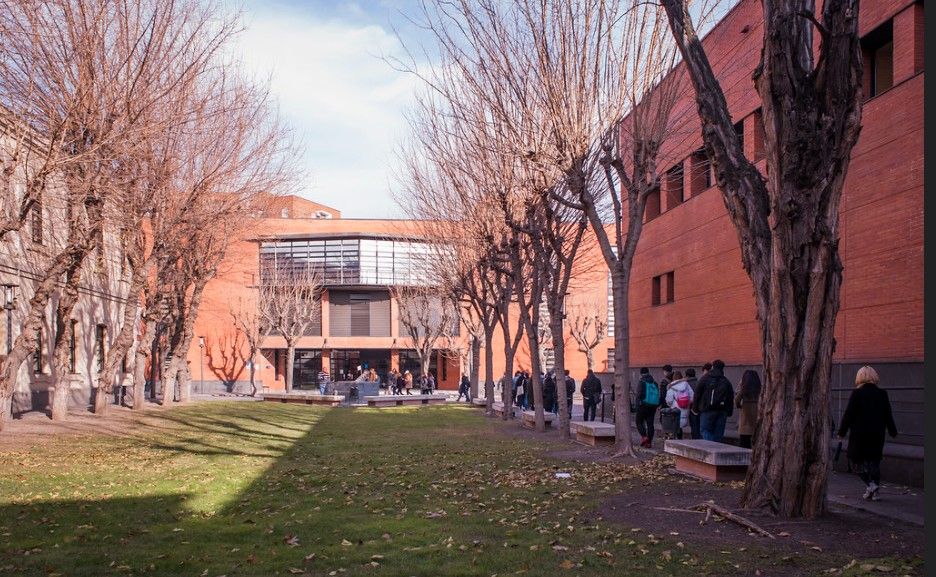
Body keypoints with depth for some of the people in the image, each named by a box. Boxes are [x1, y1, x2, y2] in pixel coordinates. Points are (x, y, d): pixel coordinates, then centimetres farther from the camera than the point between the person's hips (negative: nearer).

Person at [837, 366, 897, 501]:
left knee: (858, 460, 6)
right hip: (877, 434, 4)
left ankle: (870, 484, -13)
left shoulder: (856, 394, -9)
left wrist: (842, 432, -1)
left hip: (859, 434, -4)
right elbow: (888, 415, 8)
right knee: (875, 461, 11)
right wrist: (892, 432, 20)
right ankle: (874, 491, 10)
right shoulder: (882, 394, 2)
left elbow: (848, 414, -9)